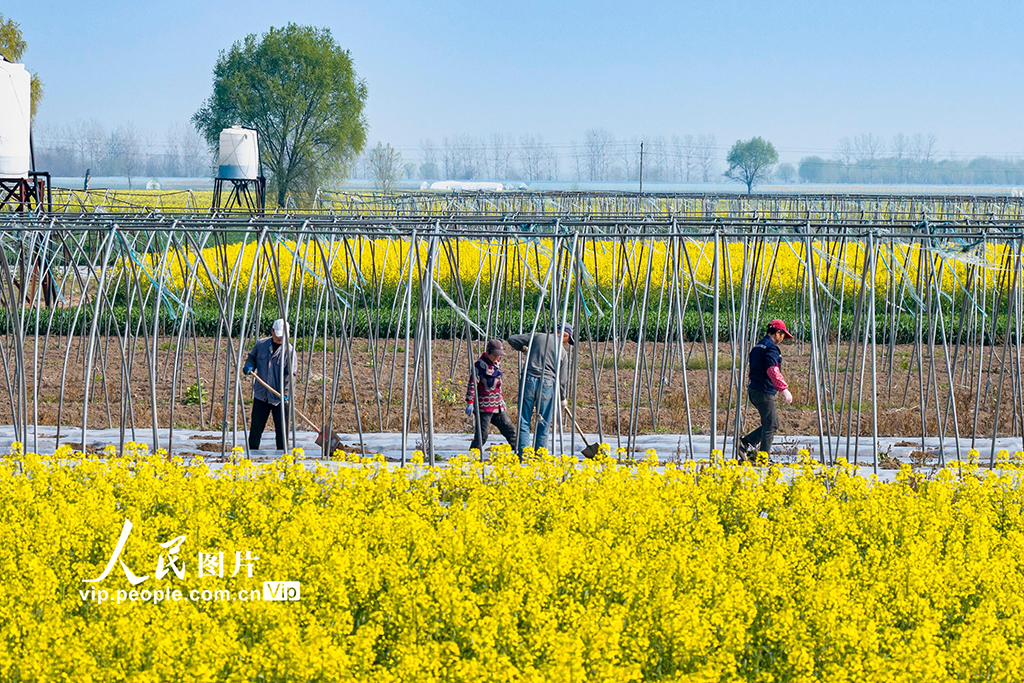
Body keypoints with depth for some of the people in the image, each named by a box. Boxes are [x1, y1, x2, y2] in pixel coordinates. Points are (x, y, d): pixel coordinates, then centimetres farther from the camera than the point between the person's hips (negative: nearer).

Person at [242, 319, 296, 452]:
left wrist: (286, 393, -20)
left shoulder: (289, 350, -5)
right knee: (256, 427, 7)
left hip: (280, 398, -2)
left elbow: (290, 374, -10)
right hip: (261, 395, 2)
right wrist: (249, 366, -2)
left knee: (282, 429, 2)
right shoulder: (261, 344, 4)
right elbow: (252, 357, 22)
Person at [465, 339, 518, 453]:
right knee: (482, 435, -10)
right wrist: (470, 402, -20)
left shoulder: (497, 363, 14)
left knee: (511, 430, 10)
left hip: (498, 407, 8)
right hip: (484, 407, -8)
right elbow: (472, 384, -14)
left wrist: (502, 400, 30)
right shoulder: (480, 365, -10)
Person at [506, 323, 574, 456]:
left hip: (529, 381, 1)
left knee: (524, 423, 2)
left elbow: (512, 340, 11)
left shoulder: (537, 337, 7)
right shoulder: (562, 351, 5)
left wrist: (523, 348, 30)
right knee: (543, 426, 8)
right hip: (547, 384, -1)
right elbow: (562, 380, 7)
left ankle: (523, 458, -5)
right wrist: (563, 398, 22)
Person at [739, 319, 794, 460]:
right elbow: (772, 371, -24)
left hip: (754, 390, 10)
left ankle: (745, 443, 7)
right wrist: (784, 389, -26)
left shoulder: (758, 347, 19)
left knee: (773, 423, 14)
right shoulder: (771, 347, -12)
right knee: (770, 425, -6)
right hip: (764, 391, -10)